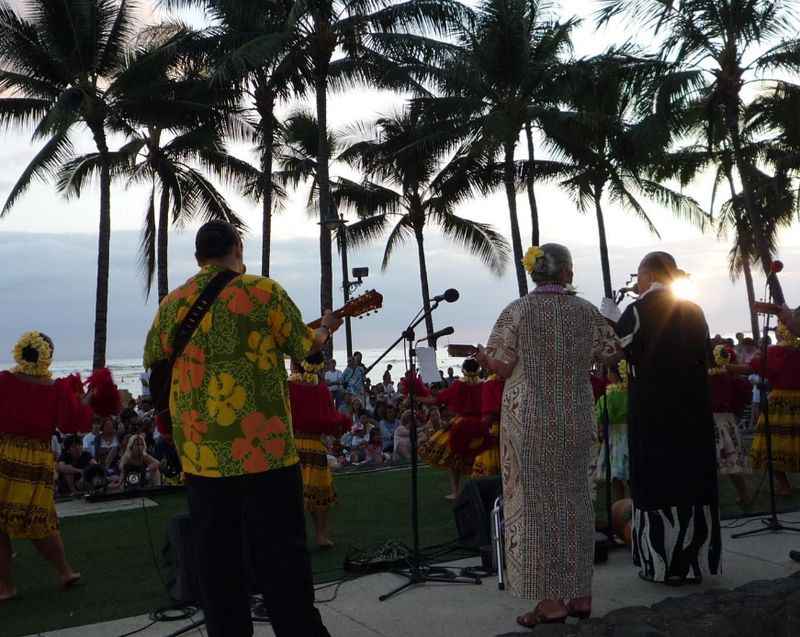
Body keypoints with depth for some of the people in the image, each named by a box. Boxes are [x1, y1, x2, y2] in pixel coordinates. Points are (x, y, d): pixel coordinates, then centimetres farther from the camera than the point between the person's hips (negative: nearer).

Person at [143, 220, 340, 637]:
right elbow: (304, 347, 3)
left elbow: (151, 362, 18)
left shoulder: (171, 304, 6)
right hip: (264, 447, -3)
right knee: (281, 554, 4)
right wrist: (326, 328, 24)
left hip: (200, 453, 4)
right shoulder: (264, 291, -5)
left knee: (216, 559, 12)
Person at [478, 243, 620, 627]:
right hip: (577, 418, 4)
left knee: (538, 502, 2)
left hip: (532, 419, -3)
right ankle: (580, 593, 18)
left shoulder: (517, 311, -6)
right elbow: (611, 352, 10)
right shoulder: (585, 310, 3)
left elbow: (500, 367, -7)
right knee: (575, 499, 12)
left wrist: (480, 355, 13)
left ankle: (552, 599, 5)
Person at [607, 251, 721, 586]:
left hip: (652, 409, -5)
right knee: (692, 476, 10)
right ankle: (696, 559, 18)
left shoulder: (637, 311, -10)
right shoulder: (693, 310, 5)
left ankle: (665, 563, 6)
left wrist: (611, 317, 12)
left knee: (658, 480, 2)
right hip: (692, 406, 5)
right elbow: (705, 355, 13)